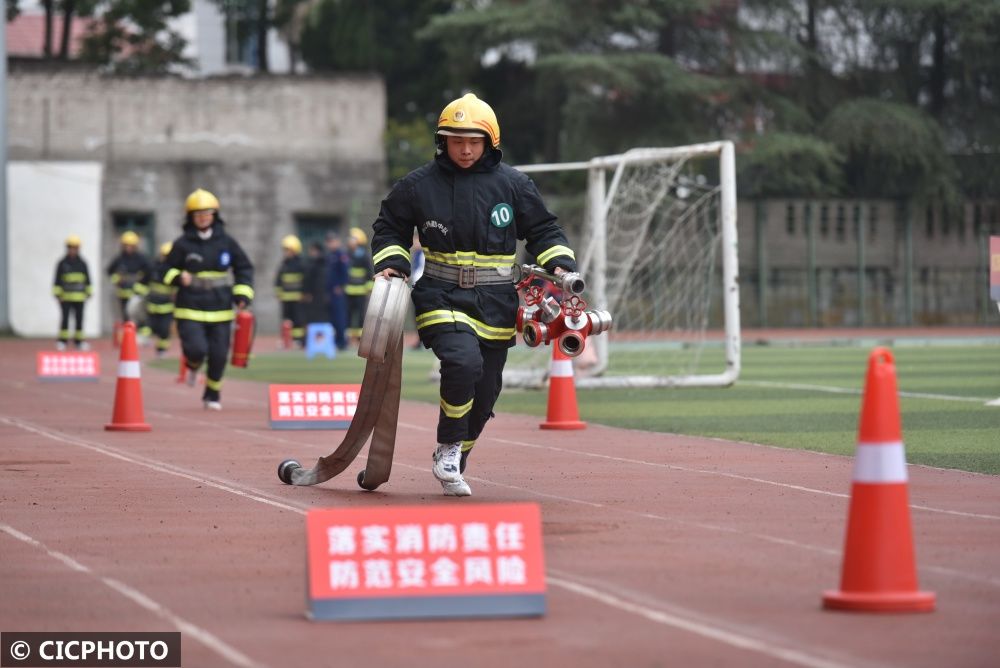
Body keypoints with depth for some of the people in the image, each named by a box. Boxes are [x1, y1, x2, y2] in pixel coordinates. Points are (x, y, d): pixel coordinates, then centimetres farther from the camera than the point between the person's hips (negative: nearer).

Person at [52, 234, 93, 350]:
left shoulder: (82, 264, 7)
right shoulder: (62, 263, 2)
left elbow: (87, 280, 15)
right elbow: (57, 280, 4)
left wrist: (88, 293, 12)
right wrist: (57, 293, -2)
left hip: (79, 297, 2)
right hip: (65, 296, -2)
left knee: (79, 318, 4)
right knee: (65, 318, -6)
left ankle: (79, 340, 13)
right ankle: (63, 341, -1)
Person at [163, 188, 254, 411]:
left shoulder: (226, 242, 4)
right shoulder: (182, 244, -1)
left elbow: (244, 268, 12)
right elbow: (167, 271, 6)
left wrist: (243, 294, 0)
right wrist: (178, 277, -16)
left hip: (220, 310, 2)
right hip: (190, 310, -2)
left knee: (218, 355, 2)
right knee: (196, 348, -18)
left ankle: (213, 394, 24)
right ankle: (192, 365, 20)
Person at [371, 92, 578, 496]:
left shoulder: (513, 185, 2)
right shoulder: (419, 185, -1)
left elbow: (543, 230, 11)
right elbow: (389, 228, 13)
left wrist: (559, 263, -5)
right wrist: (390, 262, -3)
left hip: (495, 306, 3)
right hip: (441, 297, -3)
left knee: (484, 393, 7)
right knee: (463, 361, -30)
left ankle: (452, 464, 30)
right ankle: (448, 448, -10)